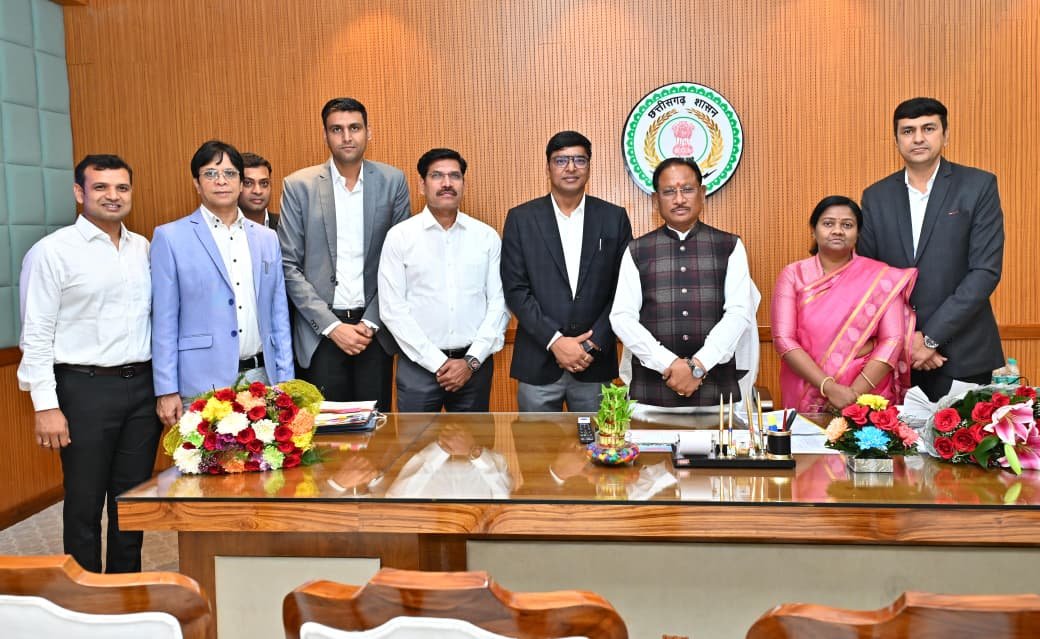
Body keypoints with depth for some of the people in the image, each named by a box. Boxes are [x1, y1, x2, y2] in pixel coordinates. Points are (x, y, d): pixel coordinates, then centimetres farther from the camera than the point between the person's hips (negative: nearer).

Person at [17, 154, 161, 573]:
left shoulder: (144, 249, 10)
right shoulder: (52, 251, -5)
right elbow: (36, 334, -7)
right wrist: (46, 406, -12)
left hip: (142, 385, 5)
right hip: (85, 388, -4)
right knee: (84, 503, 5)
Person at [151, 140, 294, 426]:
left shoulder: (267, 239, 10)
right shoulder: (170, 238, 0)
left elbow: (279, 314, 11)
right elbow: (164, 320, -2)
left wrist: (285, 381, 6)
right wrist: (167, 391, -6)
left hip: (261, 376, 3)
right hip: (203, 381, -3)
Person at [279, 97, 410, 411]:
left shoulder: (392, 181, 2)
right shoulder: (299, 185, -1)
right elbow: (289, 266, -2)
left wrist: (372, 322, -5)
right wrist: (332, 326, -10)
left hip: (375, 326, 1)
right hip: (321, 329, -1)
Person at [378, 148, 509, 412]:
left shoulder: (487, 236, 3)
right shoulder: (399, 236, -2)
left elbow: (498, 303, 2)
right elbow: (392, 309, -6)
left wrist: (472, 361, -8)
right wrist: (438, 363, -9)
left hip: (474, 364, 2)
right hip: (418, 364, -1)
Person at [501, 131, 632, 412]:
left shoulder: (614, 218, 4)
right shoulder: (521, 218, 2)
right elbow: (515, 289, -3)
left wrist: (595, 344, -8)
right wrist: (555, 341, -12)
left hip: (596, 362, 1)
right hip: (538, 364, 0)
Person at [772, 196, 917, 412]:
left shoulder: (881, 276, 4)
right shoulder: (793, 274, 4)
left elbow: (892, 340, -3)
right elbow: (784, 339, -4)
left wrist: (855, 393, -13)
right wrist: (828, 387, -14)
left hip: (869, 398, 0)